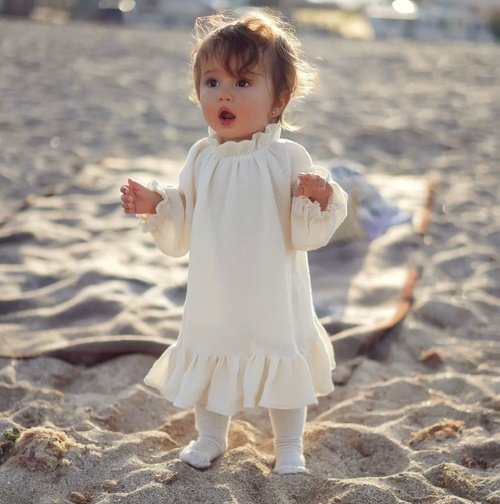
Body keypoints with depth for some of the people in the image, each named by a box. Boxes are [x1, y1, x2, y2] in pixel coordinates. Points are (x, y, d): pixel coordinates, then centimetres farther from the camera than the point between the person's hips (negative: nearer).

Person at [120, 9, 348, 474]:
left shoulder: (288, 159, -13)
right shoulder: (201, 159, -3)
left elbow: (306, 235, -13)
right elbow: (181, 235, 5)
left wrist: (318, 201, -31)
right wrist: (156, 206, -11)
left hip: (274, 301, -3)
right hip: (214, 300, 3)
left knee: (283, 368, 13)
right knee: (209, 361, 19)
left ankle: (289, 445, 36)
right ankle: (209, 436, 44)